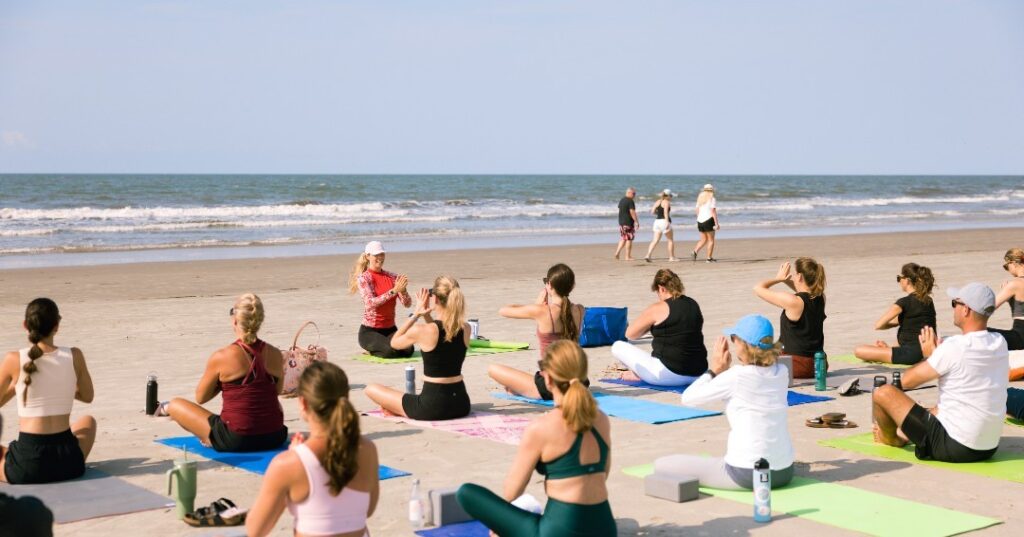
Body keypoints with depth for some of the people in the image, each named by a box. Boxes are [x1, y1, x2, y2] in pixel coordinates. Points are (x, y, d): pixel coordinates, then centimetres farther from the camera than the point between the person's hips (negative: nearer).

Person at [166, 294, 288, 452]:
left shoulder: (221, 357, -12)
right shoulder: (275, 355, 0)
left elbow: (200, 397, 3)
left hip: (235, 441, -4)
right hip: (275, 438, 4)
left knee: (175, 404, 13)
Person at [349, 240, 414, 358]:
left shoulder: (392, 277, 5)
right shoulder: (363, 278, -7)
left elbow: (407, 304, 0)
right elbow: (370, 303, -22)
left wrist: (403, 290, -21)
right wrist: (394, 291, -29)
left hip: (390, 329, 5)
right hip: (369, 331, -5)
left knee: (408, 350, -22)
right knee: (392, 350, -32)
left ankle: (375, 349, 11)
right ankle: (371, 349, 6)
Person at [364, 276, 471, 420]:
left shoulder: (420, 331, -16)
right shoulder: (466, 329, -2)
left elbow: (394, 342, 6)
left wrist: (416, 314, 4)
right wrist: (427, 315, 12)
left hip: (432, 407, -5)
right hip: (462, 405, 5)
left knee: (371, 389, 10)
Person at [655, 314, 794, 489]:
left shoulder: (736, 377, -17)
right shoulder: (782, 372, 2)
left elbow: (687, 398, -7)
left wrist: (714, 370, 2)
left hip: (747, 474, -8)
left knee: (662, 465, -3)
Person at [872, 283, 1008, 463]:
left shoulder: (955, 347, -20)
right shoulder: (1000, 343, 1)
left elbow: (907, 381, -11)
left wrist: (929, 356, 6)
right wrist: (937, 355, 5)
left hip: (951, 449, -8)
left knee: (883, 393, 4)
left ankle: (889, 438, 33)